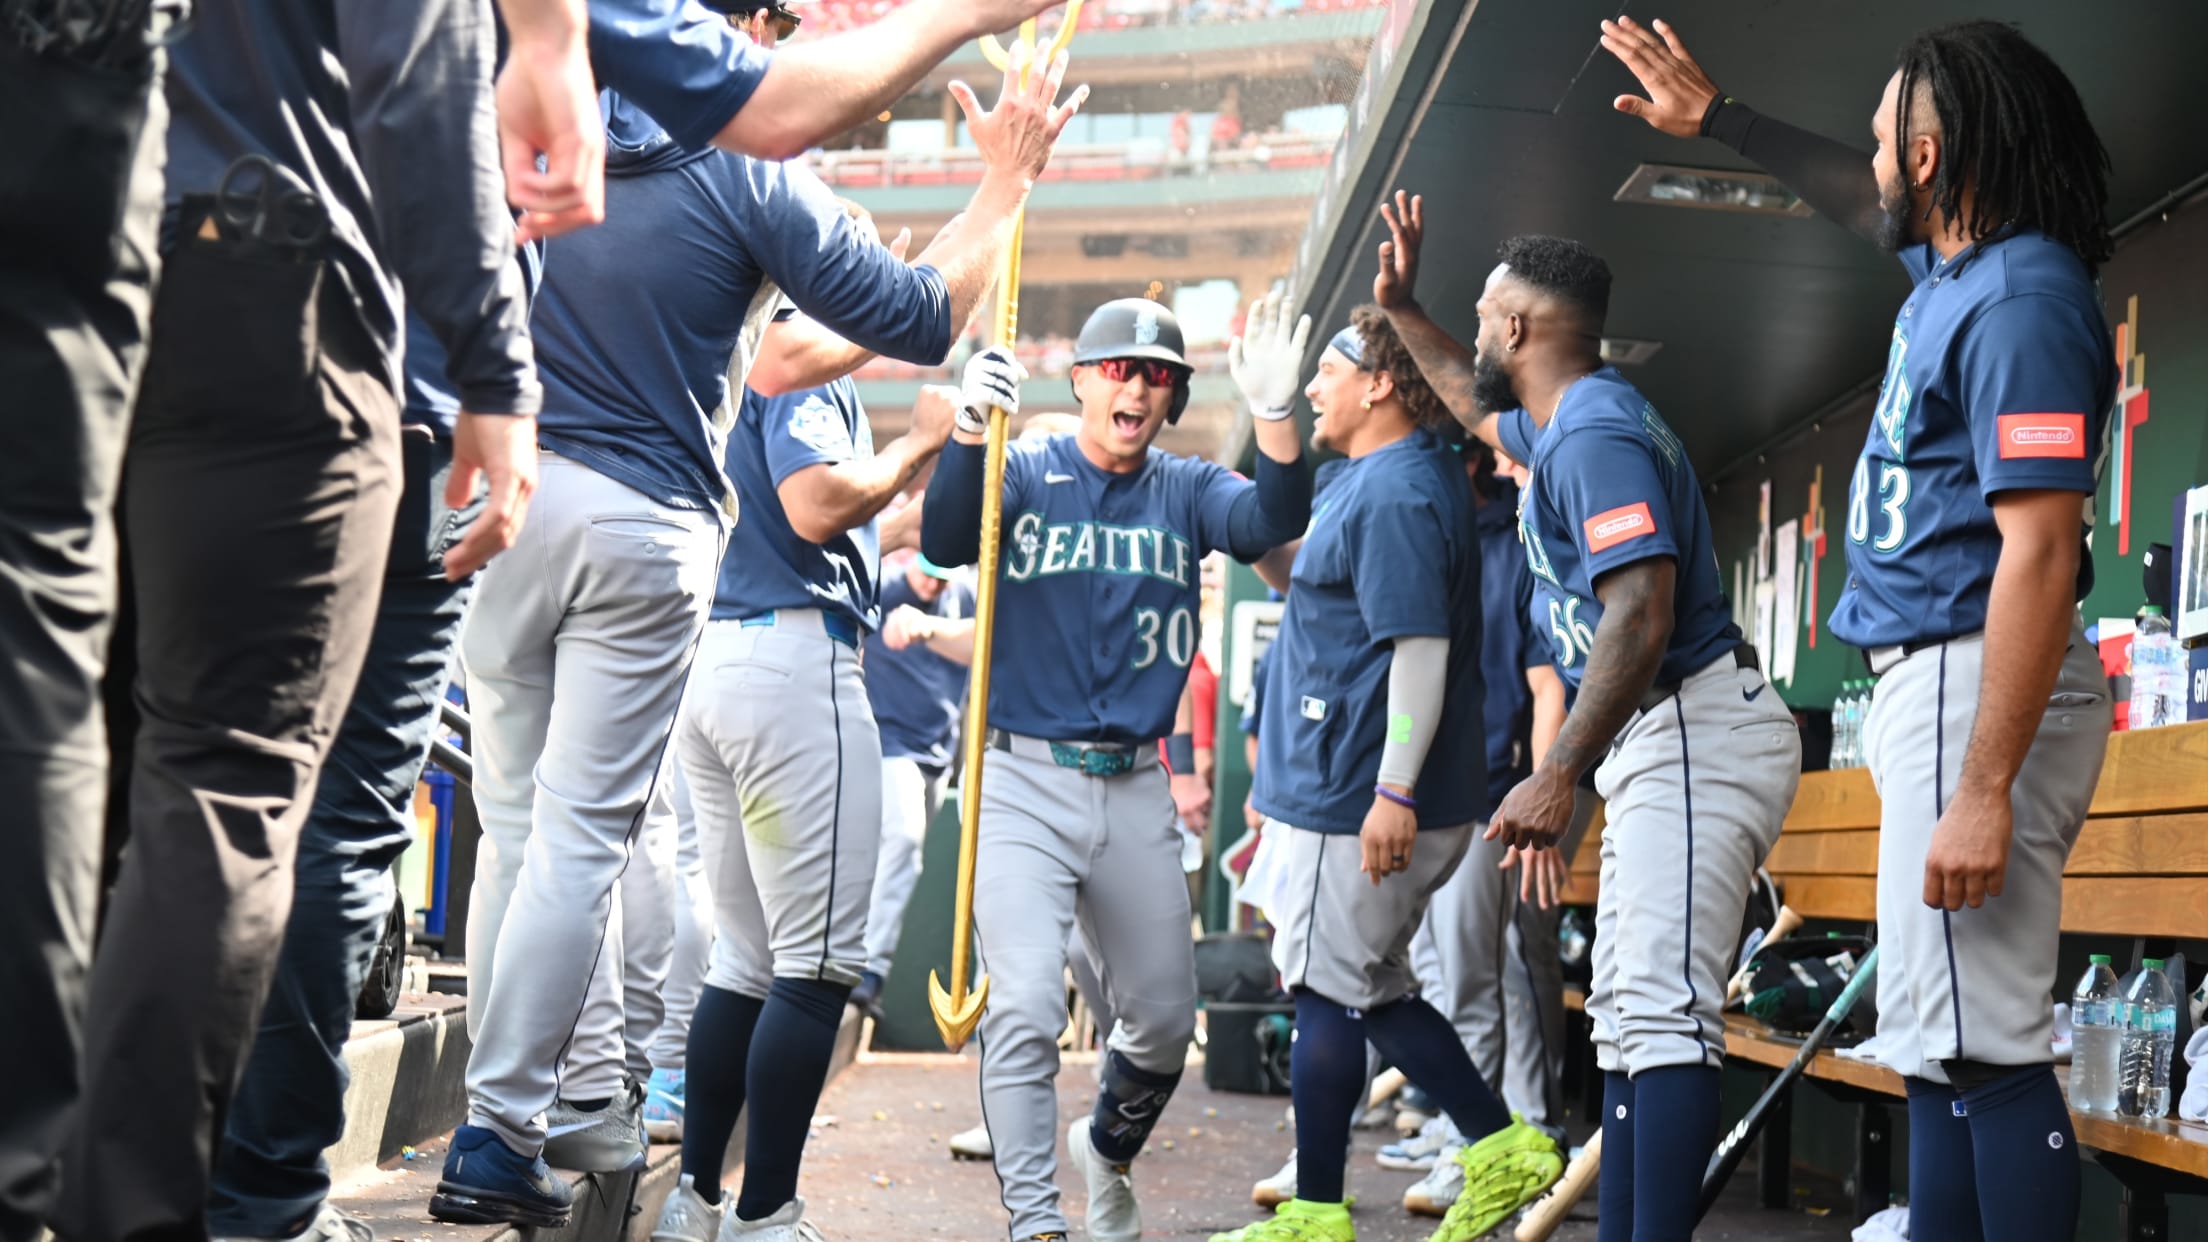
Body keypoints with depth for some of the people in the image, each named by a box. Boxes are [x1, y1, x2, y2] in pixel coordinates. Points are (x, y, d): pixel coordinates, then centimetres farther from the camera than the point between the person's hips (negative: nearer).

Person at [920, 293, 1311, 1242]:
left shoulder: (1188, 491, 9)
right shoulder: (1023, 475, 1)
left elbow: (1272, 519, -11)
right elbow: (946, 541, -18)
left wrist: (1274, 410, -28)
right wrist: (972, 424, -34)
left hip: (1135, 790, 4)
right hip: (1023, 781, -4)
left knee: (1164, 1019, 13)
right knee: (1025, 1006, -17)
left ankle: (1108, 1151, 41)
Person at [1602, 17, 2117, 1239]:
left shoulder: (2021, 301, -17)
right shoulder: (1951, 263, 12)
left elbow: (2039, 553, -24)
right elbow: (1861, 203, 37)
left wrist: (1983, 791, -27)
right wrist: (1716, 118, 39)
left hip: (1978, 686, -11)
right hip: (1927, 680, 11)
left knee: (1975, 1042, -13)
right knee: (1939, 1038, 13)